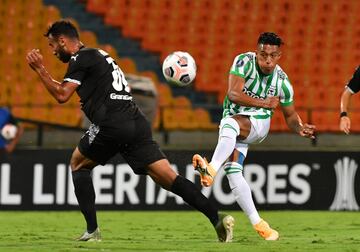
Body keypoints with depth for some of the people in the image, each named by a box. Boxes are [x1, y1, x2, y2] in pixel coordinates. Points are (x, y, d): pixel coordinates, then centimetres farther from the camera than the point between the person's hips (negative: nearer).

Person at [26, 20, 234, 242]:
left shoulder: (81, 59, 0)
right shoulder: (97, 55, 28)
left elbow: (62, 95, -7)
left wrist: (40, 69, 2)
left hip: (112, 125, -8)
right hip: (137, 123, 8)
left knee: (78, 164, 17)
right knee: (169, 178, -2)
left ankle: (92, 230, 9)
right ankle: (217, 218, -17)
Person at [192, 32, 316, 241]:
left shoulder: (282, 81, -4)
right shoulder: (245, 62, -10)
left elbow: (290, 115, 10)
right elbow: (233, 94, -19)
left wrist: (300, 128, -11)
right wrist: (263, 103, -21)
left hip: (259, 123, -2)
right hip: (233, 120, 2)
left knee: (229, 123, -36)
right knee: (232, 171, -18)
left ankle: (211, 169, -58)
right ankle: (257, 223, -17)